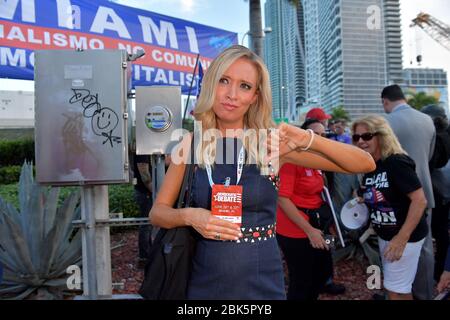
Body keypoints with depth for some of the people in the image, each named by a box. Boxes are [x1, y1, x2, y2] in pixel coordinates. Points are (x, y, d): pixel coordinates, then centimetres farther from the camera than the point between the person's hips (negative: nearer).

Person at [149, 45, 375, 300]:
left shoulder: (272, 144, -9)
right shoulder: (191, 144, -5)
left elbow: (366, 164, -10)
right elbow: (157, 212, 1)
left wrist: (308, 140, -27)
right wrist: (188, 216, -20)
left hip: (263, 286, 0)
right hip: (204, 285, 1)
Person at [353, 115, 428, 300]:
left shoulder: (397, 162, -21)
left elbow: (420, 200, -26)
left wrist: (401, 238, -28)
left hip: (405, 236, -8)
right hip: (384, 235, 8)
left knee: (395, 290, 4)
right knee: (401, 288, 22)